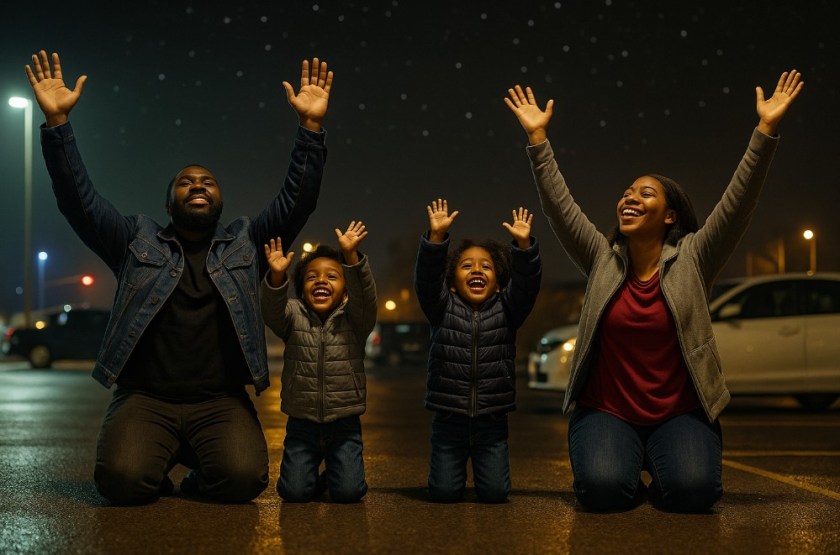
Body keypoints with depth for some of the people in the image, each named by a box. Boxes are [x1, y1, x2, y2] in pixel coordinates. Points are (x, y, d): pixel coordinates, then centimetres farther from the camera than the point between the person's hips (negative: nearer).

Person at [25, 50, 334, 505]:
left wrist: (311, 125, -9)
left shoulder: (245, 242, 13)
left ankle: (199, 477, 10)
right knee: (123, 480, -27)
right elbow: (79, 199, 2)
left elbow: (296, 200, 3)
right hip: (145, 399, 0)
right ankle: (160, 469, 10)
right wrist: (56, 121, -9)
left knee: (242, 478, -26)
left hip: (220, 402, 1)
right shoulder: (139, 242, 11)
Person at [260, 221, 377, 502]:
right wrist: (277, 276, -38)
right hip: (302, 423, 1)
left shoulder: (354, 320, -1)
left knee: (348, 492, -10)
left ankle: (333, 473, 26)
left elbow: (365, 294, -20)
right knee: (294, 492, -7)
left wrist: (351, 256, -36)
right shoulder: (294, 316, 2)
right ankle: (311, 473, 28)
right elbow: (271, 310, -19)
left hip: (344, 424, -1)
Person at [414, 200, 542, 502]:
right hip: (448, 418, 0)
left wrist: (524, 245, -27)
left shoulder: (506, 310, 4)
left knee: (495, 493, 0)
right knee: (443, 492, 0)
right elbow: (426, 277, -14)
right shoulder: (443, 308, 1)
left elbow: (527, 283, -12)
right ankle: (456, 466, 33)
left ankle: (484, 466, 33)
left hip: (492, 420, 1)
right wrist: (436, 237, -28)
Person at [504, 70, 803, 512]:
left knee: (692, 491, -26)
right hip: (606, 411, 1)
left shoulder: (692, 260, -2)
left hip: (680, 413, -1)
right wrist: (537, 137, -8)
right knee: (603, 490, -26)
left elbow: (738, 203, -11)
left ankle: (661, 472, 10)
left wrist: (765, 130, -19)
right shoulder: (602, 260, 3)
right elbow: (559, 206, -2)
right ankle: (630, 477, 11)